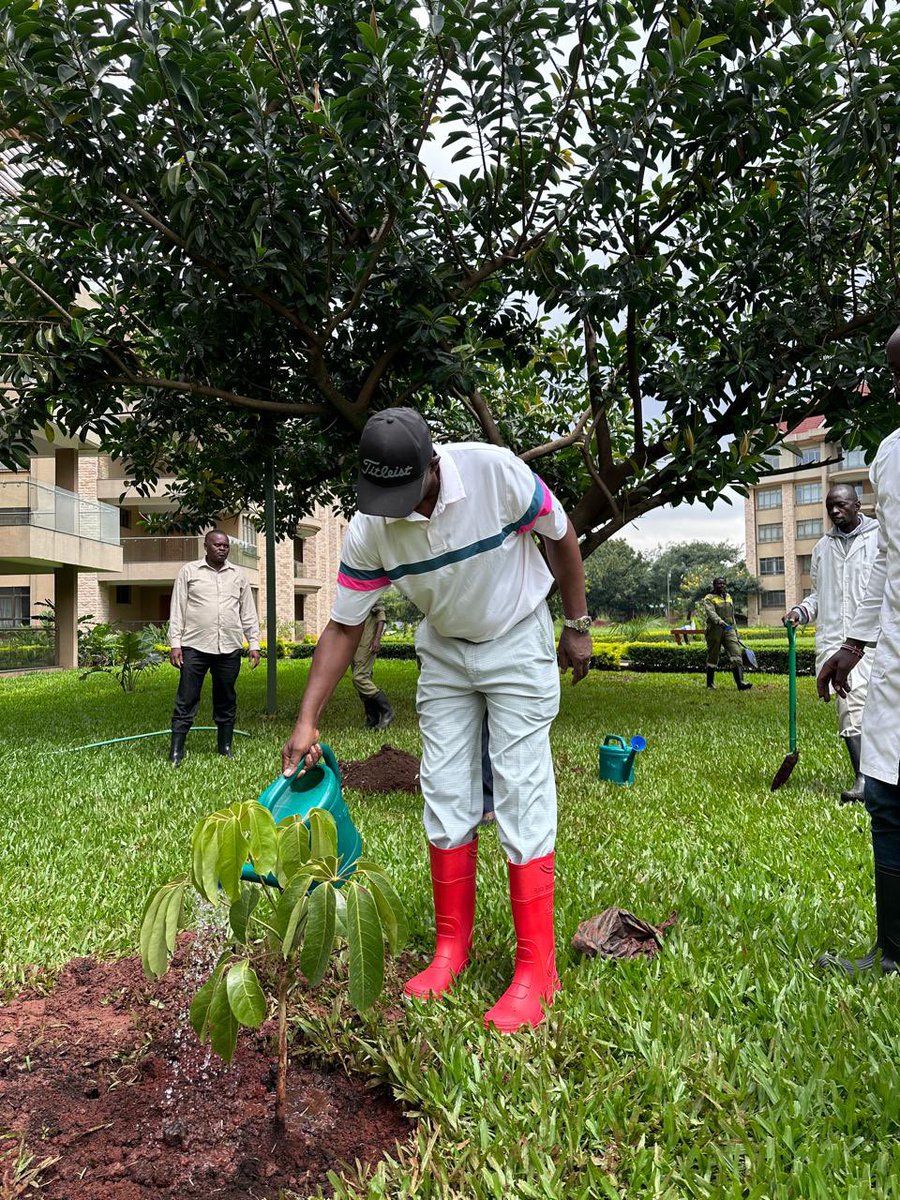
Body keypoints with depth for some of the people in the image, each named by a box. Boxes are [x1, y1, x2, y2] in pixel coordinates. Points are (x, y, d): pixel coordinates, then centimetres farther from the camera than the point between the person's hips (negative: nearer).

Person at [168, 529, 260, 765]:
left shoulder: (238, 576, 14)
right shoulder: (189, 571, 6)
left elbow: (248, 613, 14)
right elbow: (177, 610, 3)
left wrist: (254, 643, 7)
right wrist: (175, 643, -5)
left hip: (229, 648, 3)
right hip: (195, 647, -2)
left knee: (226, 701, 10)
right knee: (186, 701, -2)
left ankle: (226, 747, 21)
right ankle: (176, 752, 3)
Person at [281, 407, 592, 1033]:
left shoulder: (496, 471, -27)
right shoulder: (368, 532, -18)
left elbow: (562, 537, -10)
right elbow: (343, 627, -8)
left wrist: (577, 626, -3)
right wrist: (307, 720, -12)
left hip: (517, 642, -3)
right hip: (444, 652, 4)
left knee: (522, 793, -7)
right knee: (445, 793, 4)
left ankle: (537, 968, 3)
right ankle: (452, 945, 20)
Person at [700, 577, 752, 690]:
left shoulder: (728, 597, 18)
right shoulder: (709, 598, -3)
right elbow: (711, 612, -21)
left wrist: (735, 633, 24)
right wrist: (719, 621, -41)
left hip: (729, 630, 5)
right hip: (715, 630, -5)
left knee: (737, 654, -11)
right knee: (712, 657, 4)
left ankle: (740, 683, -17)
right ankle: (710, 684, 17)